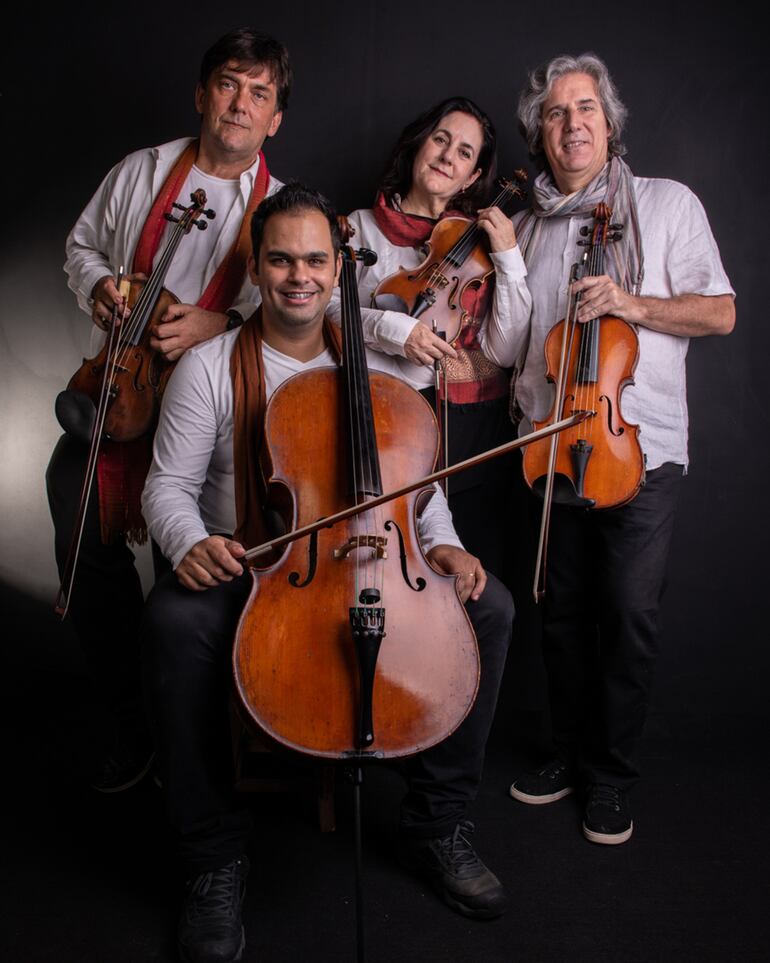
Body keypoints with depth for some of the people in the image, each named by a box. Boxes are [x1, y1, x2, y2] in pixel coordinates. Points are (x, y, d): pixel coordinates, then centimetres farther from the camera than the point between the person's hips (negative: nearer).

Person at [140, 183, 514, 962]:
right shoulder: (208, 369, -1)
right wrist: (188, 543, -24)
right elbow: (168, 486, -3)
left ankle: (437, 823, -1)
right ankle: (215, 859, -16)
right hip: (243, 569, -2)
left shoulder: (384, 369, 7)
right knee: (174, 621, -35)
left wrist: (440, 543, -10)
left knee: (488, 605, -18)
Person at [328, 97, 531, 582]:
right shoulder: (363, 227, 7)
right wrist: (388, 326, -19)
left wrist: (509, 257, -7)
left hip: (475, 428, 2)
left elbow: (505, 351, -2)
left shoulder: (480, 240, 9)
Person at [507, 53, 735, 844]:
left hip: (639, 443, -3)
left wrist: (633, 304, -15)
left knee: (630, 612, -4)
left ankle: (613, 777, 13)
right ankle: (570, 755, 26)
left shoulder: (667, 203, 4)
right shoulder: (525, 229, 15)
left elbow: (720, 313, -1)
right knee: (563, 608, 9)